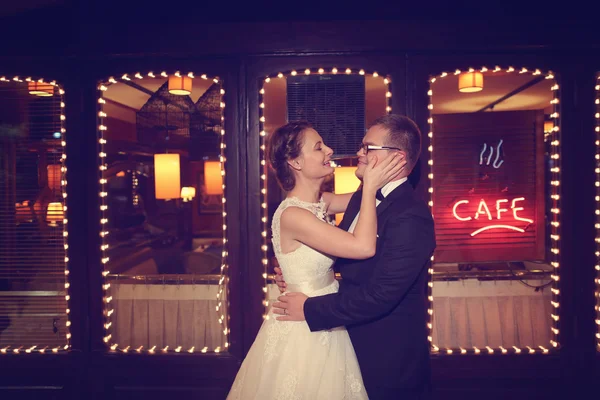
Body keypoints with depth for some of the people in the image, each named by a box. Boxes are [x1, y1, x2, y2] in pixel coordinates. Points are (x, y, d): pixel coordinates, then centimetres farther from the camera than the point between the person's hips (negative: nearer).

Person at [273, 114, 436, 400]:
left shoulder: (411, 217, -26)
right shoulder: (361, 198, 1)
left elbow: (379, 295, -29)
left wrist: (309, 309, -22)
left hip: (388, 353, -8)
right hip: (354, 339, 8)